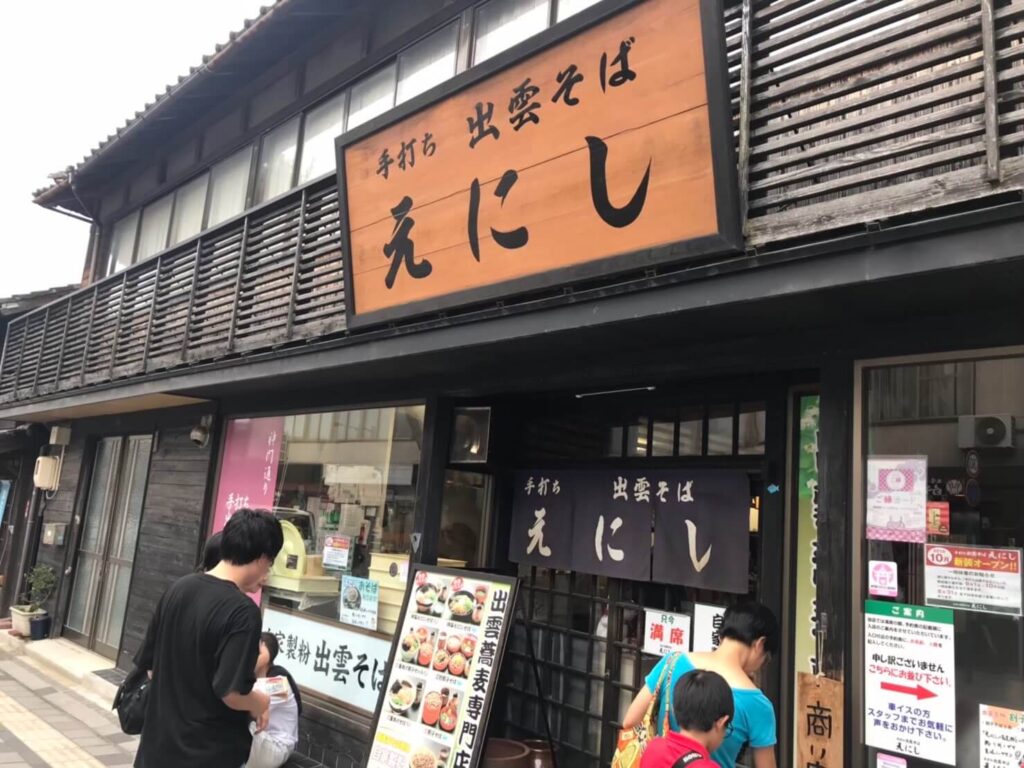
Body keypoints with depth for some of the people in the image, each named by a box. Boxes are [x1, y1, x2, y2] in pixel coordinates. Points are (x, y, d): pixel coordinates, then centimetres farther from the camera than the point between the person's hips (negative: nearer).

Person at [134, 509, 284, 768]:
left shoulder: (179, 588, 0)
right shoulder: (243, 611, -22)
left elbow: (149, 664, 8)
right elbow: (232, 693, -25)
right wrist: (260, 704, -5)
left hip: (159, 744, 7)